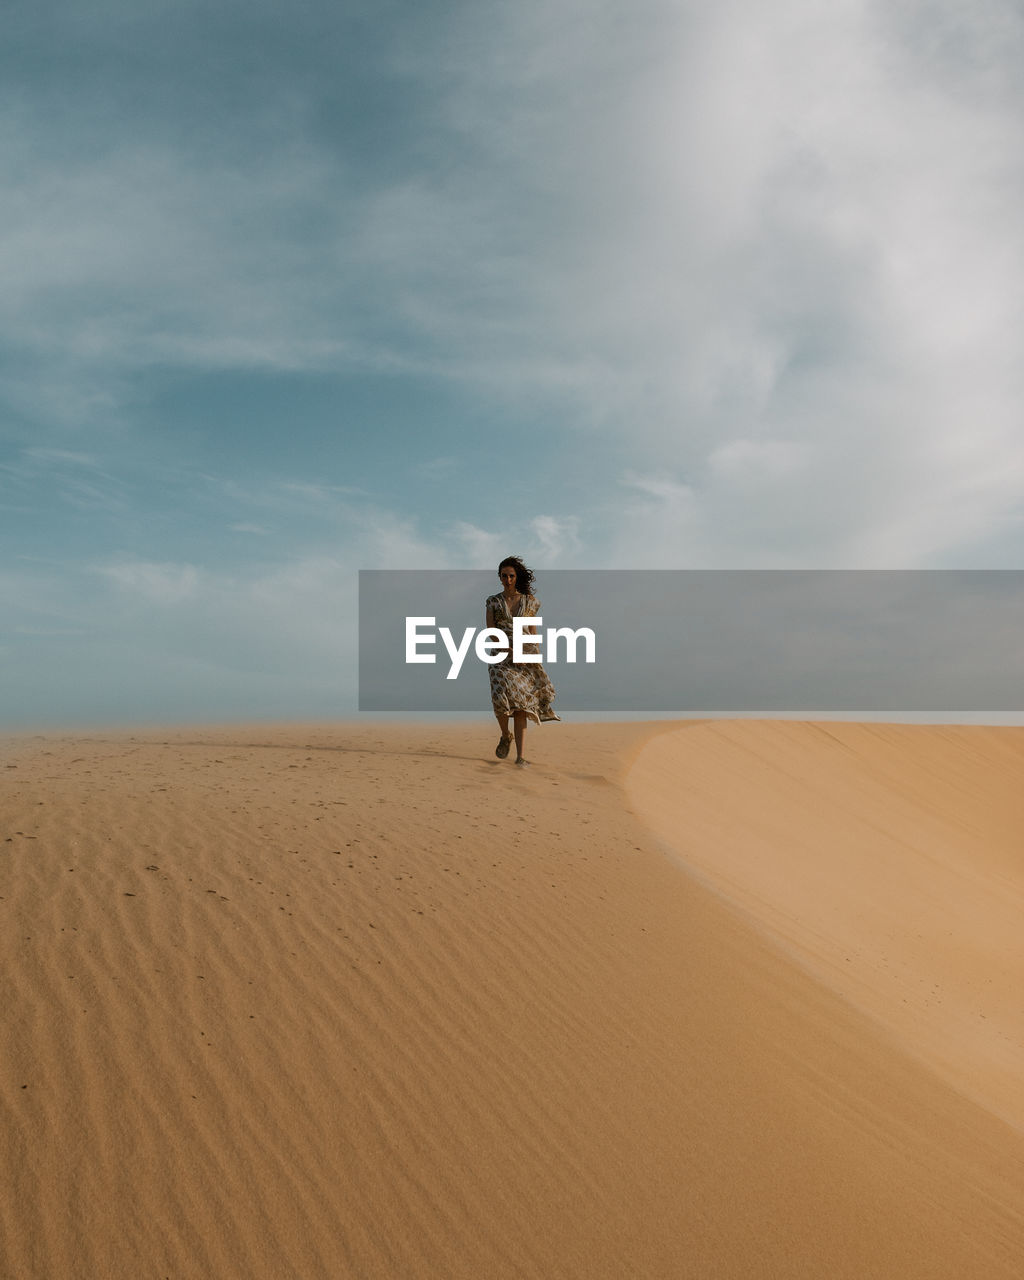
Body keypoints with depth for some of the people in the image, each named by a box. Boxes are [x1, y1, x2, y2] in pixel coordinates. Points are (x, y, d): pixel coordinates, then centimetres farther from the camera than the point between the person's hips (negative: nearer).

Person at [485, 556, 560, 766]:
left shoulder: (529, 601, 8)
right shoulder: (492, 602, 6)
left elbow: (533, 631, 10)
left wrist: (533, 660, -1)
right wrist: (512, 651, -14)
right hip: (501, 655, 0)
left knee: (522, 702, -8)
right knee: (502, 697, -21)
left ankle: (520, 755, -7)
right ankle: (505, 736, 8)